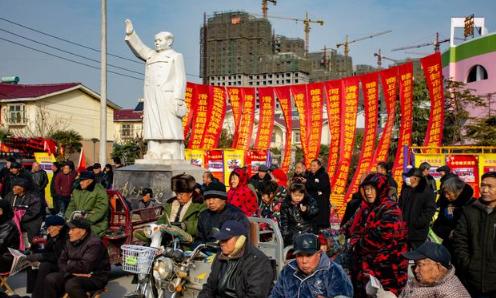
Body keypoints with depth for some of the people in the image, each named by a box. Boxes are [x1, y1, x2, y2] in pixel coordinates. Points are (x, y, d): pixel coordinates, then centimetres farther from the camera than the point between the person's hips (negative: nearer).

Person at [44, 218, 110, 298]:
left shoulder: (94, 243, -20)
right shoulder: (70, 242, 7)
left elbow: (85, 267, -26)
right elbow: (61, 261, 5)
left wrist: (69, 264, -7)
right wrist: (73, 271, -15)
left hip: (95, 277, -8)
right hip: (74, 275, 8)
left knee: (71, 285, -33)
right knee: (50, 279, -8)